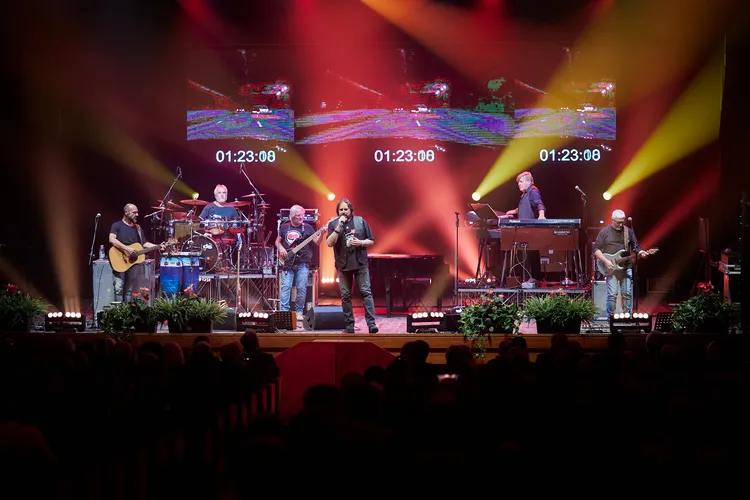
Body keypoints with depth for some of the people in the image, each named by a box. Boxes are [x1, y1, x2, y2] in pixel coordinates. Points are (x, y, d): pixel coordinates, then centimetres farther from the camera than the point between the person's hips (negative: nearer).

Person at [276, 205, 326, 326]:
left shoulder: (307, 228, 5)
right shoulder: (284, 227, 8)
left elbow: (317, 242, 0)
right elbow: (278, 241, 18)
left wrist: (321, 234, -18)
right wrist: (280, 248, -3)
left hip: (302, 263, 0)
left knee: (302, 289, -2)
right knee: (286, 287, -8)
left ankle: (299, 313, 9)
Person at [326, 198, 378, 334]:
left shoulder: (361, 222, 5)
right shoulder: (333, 224, 4)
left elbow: (371, 241, 8)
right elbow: (330, 243, -9)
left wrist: (360, 243, -12)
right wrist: (339, 227, -16)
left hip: (360, 263, -1)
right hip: (343, 265, 1)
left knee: (366, 292, -8)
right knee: (345, 295, 4)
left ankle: (371, 322, -11)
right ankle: (349, 325, 10)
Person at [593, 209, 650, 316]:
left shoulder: (629, 231, 9)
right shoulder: (605, 231, -1)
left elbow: (636, 247, 13)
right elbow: (596, 249, -2)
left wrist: (641, 252, -10)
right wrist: (605, 261, -13)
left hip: (626, 267, 3)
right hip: (611, 268, -3)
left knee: (627, 294, 2)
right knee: (612, 294, -8)